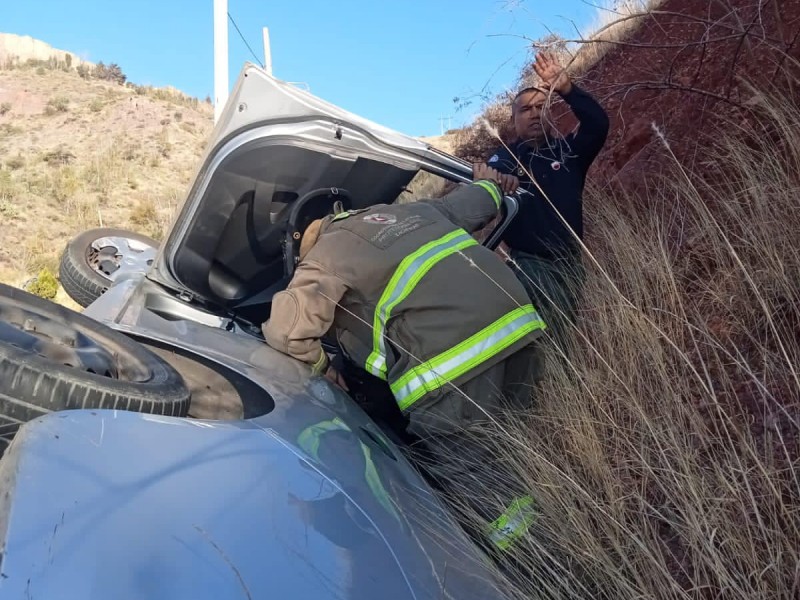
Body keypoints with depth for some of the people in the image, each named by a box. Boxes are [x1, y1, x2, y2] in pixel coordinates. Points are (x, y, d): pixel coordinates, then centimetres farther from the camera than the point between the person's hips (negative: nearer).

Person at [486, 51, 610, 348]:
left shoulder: (567, 150, 11)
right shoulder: (504, 156, 6)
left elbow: (598, 124, -7)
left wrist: (567, 89, -21)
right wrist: (499, 181, -38)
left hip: (569, 264, 3)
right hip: (527, 263, -3)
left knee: (561, 336, 12)